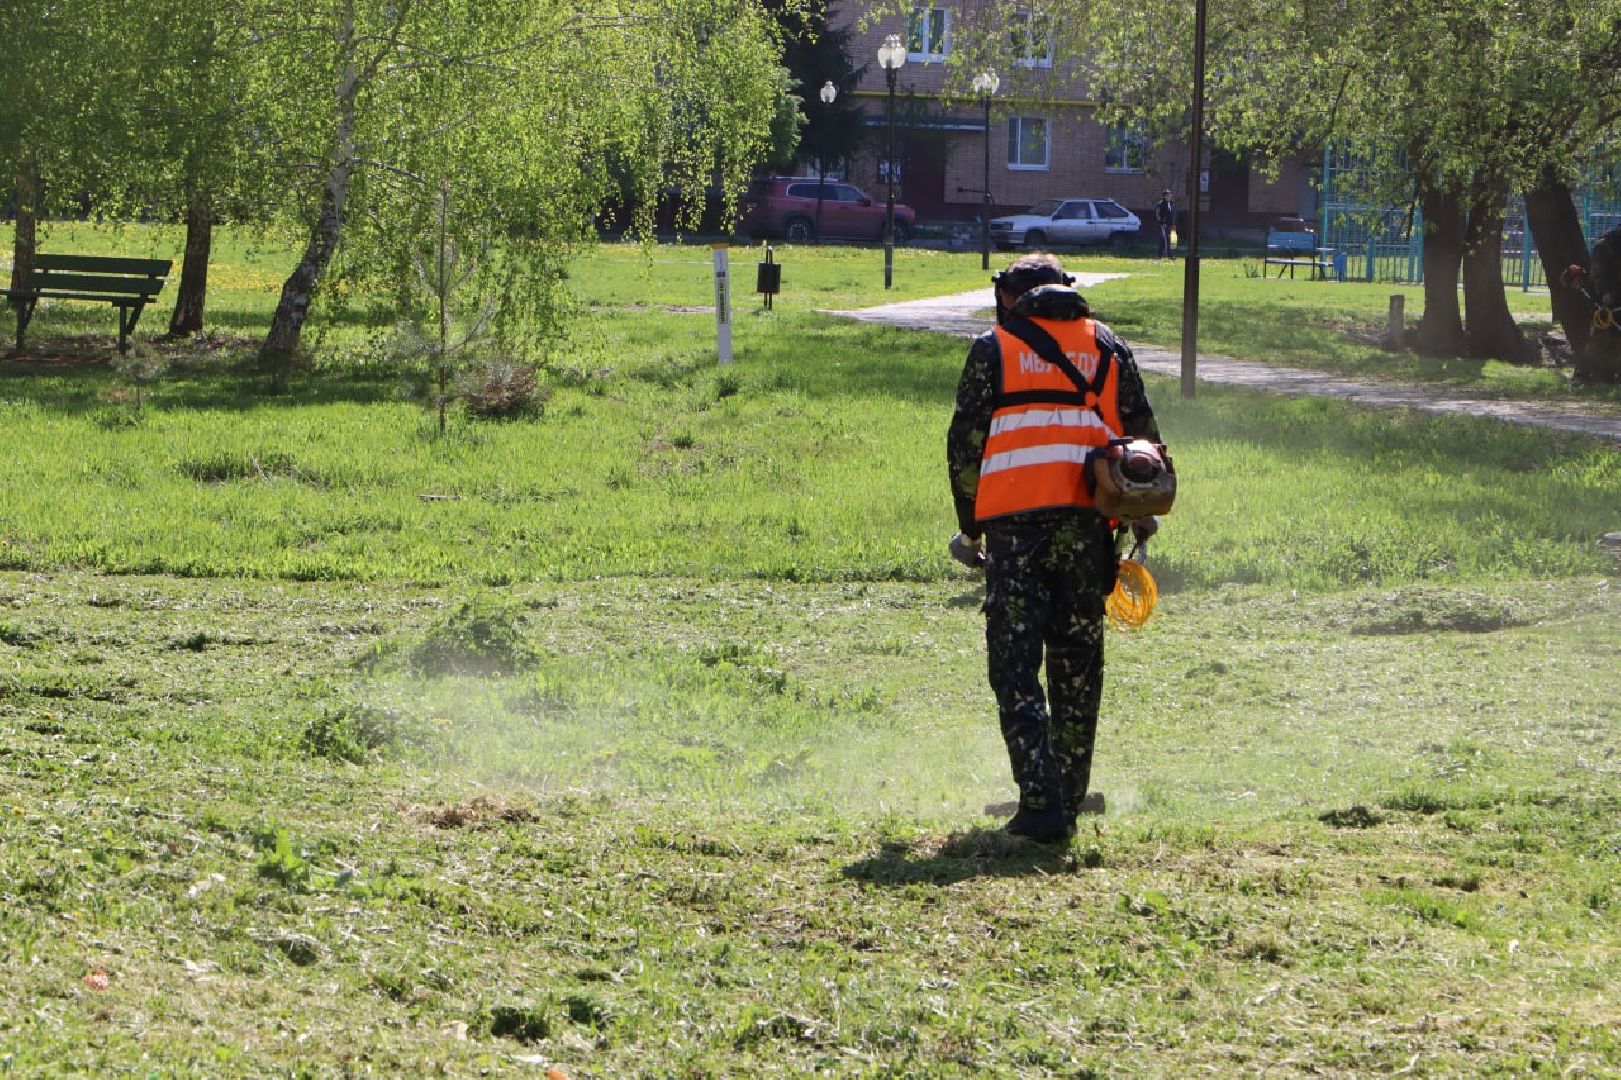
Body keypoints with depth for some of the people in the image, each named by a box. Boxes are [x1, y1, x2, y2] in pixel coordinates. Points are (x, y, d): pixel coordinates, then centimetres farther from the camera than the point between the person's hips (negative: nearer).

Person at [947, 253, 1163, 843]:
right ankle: (1070, 799, 20)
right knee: (1078, 667, 14)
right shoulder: (1106, 346, 15)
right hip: (1089, 522, 3)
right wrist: (1141, 517, 23)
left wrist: (969, 528, 15)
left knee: (1015, 667, -1)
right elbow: (1143, 434, 12)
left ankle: (1041, 803, -13)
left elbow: (966, 442, 3)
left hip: (1016, 523, -3)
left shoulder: (994, 348, 7)